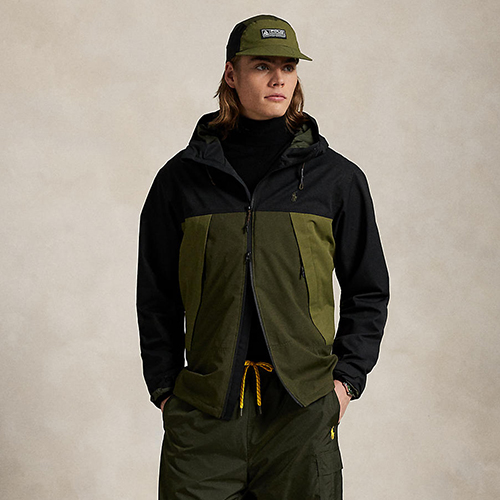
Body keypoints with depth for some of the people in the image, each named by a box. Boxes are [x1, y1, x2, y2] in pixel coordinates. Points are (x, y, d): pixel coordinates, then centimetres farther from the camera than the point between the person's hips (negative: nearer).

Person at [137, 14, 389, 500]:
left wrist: (345, 378, 3)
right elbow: (156, 296, 10)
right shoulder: (182, 177, 4)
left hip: (303, 409, 0)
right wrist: (164, 388, 5)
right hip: (206, 413, 0)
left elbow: (368, 290, 11)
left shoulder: (337, 177, 4)